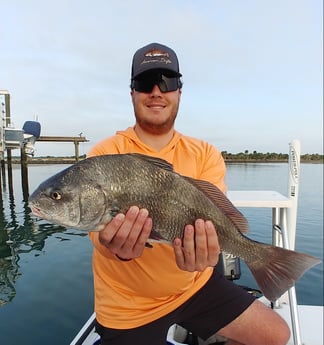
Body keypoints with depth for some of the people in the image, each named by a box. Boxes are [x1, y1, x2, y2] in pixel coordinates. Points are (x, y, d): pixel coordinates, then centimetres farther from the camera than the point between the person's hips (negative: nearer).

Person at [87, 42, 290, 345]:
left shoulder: (206, 155, -5)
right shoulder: (106, 154, -14)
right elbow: (100, 229, -21)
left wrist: (202, 247, -40)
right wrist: (118, 246, -43)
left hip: (194, 284, 3)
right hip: (128, 306, -2)